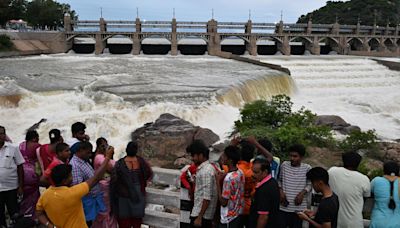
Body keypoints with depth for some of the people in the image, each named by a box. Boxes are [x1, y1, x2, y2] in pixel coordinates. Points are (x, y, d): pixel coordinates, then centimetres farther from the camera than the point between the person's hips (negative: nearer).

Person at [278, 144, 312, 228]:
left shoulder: (307, 168, -4)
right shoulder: (284, 165, 0)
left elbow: (309, 184, 5)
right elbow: (279, 180, 12)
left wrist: (302, 193, -11)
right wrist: (280, 190, -4)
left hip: (299, 207, -1)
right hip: (284, 206, 1)